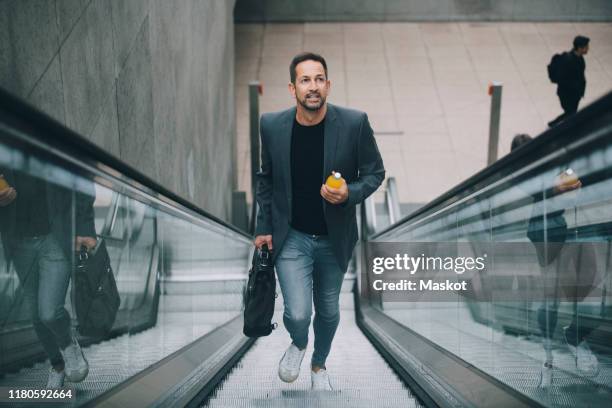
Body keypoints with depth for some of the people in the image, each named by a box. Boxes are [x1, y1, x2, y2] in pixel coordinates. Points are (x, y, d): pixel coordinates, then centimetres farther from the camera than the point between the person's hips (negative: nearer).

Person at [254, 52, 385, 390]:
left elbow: (375, 172, -4)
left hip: (334, 237, 1)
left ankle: (319, 364, 48)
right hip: (291, 237, -1)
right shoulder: (272, 125, -10)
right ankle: (298, 344, 27)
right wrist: (264, 228, 6)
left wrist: (349, 193, -23)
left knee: (328, 311, 17)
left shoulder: (354, 123, -16)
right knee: (297, 314, -11)